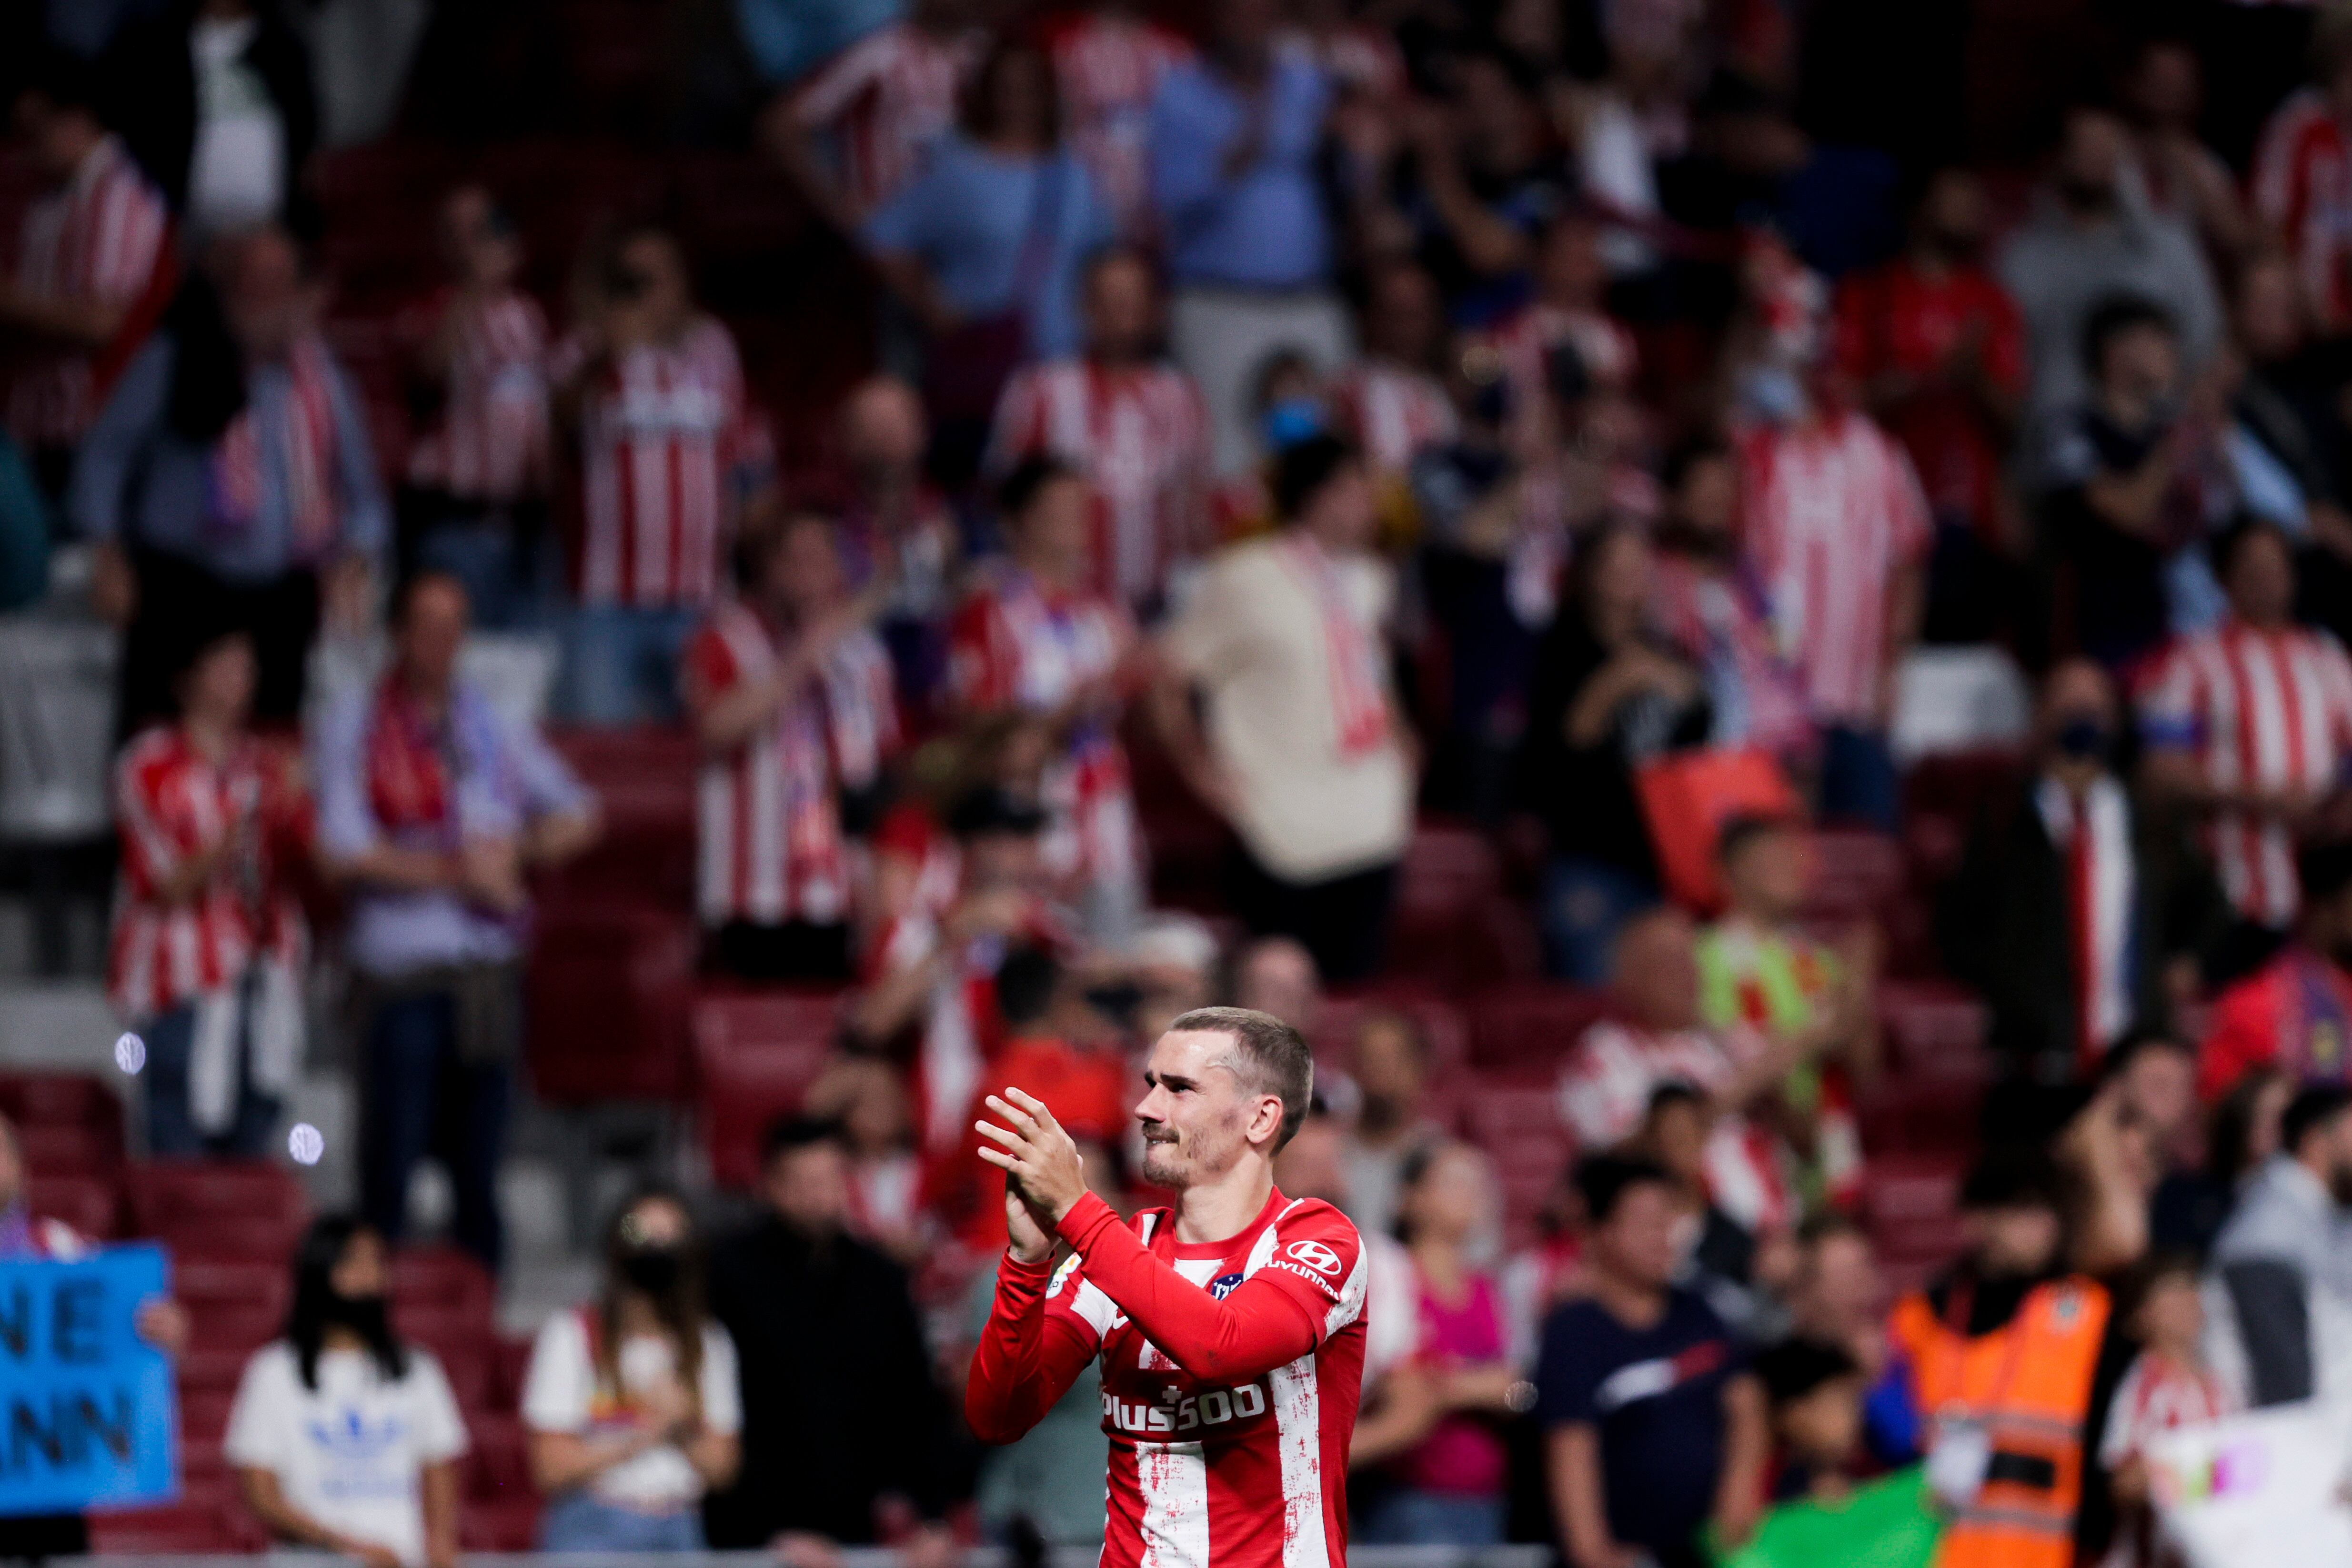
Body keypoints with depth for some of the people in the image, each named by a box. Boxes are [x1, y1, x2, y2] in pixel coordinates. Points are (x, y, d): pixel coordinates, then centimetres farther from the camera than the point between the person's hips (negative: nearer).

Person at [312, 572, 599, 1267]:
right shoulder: (353, 724, 1)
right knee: (392, 1160, -6)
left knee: (479, 1164, 7)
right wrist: (456, 871, -13)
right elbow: (343, 853, -9)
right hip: (401, 968, -4)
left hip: (490, 967, 4)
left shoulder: (491, 722, 13)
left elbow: (577, 817, 16)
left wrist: (517, 851, -5)